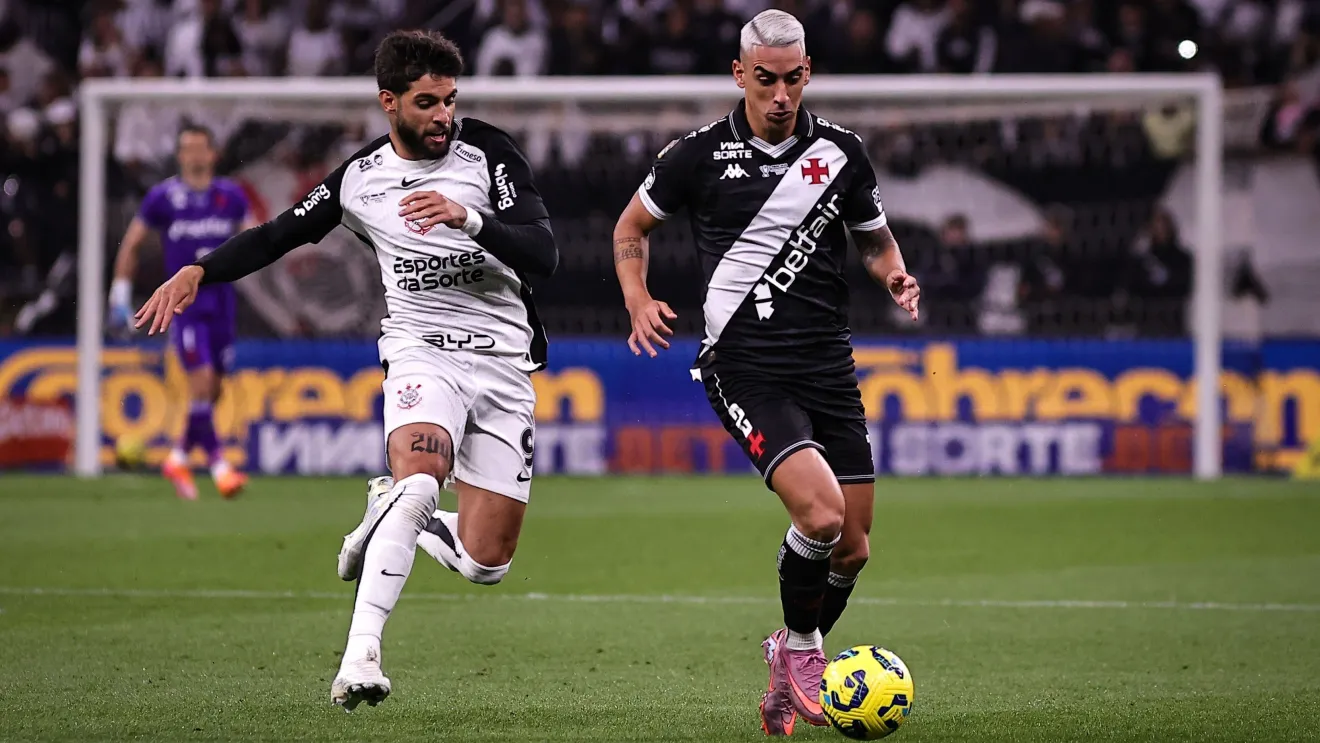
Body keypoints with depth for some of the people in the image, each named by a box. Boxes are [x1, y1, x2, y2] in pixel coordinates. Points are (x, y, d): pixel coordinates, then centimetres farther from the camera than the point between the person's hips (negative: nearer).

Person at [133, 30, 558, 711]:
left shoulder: (487, 152, -3)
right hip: (423, 354, -1)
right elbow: (281, 234, 17)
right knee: (419, 478, -33)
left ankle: (390, 517, 29)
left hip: (505, 366, 1)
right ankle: (360, 656, -37)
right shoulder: (358, 178, 4)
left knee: (485, 563, -3)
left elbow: (544, 255, -11)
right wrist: (198, 272, 3)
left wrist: (469, 217, -26)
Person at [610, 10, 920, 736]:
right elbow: (632, 226, 13)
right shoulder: (700, 155, -2)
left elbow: (874, 240, 19)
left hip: (829, 367, 4)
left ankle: (791, 666, 29)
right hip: (746, 368, -4)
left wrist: (896, 276, -3)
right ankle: (800, 645, 2)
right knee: (821, 513, -24)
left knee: (852, 548, 3)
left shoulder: (841, 151, 5)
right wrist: (639, 302, -3)